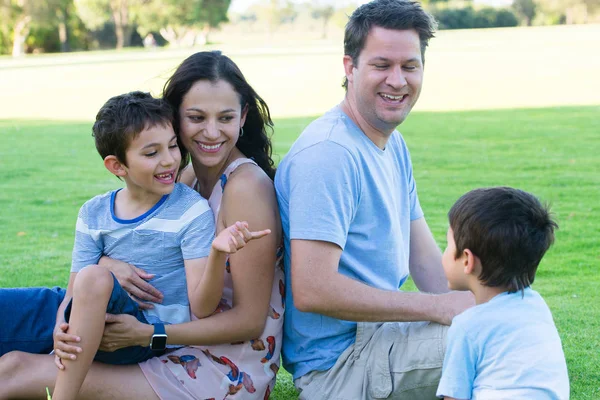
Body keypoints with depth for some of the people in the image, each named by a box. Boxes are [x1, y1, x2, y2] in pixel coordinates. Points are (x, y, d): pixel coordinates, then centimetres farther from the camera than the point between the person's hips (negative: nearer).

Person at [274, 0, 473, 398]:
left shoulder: (393, 144, 12)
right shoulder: (328, 153, -21)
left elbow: (424, 257, 12)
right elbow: (311, 290, -27)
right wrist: (439, 308, -22)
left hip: (382, 333, 10)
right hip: (338, 364, -10)